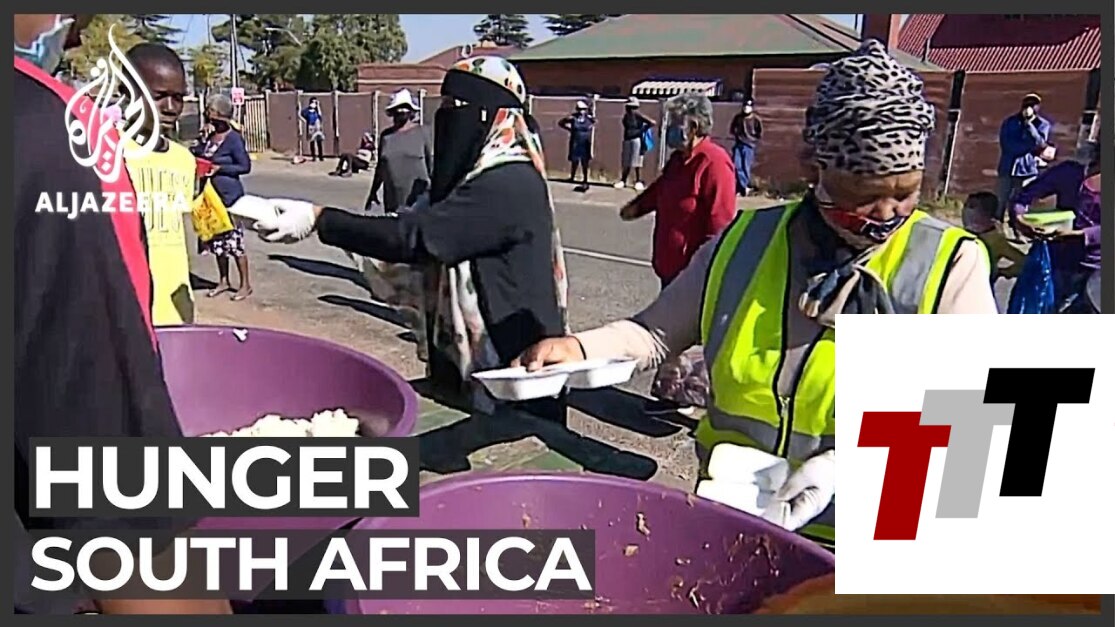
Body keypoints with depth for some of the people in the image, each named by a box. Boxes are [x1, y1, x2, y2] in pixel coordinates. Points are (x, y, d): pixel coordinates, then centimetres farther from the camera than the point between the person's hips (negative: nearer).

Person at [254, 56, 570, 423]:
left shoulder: (509, 183, -21)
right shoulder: (483, 175, 12)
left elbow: (415, 235, -27)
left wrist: (317, 218, -23)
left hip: (513, 371, -9)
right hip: (479, 360, 9)